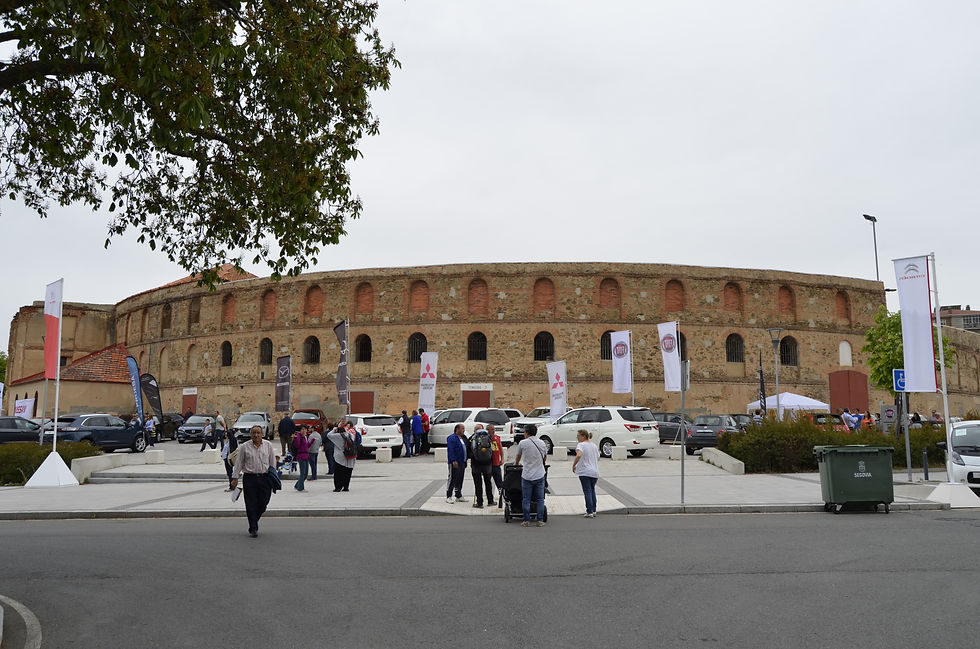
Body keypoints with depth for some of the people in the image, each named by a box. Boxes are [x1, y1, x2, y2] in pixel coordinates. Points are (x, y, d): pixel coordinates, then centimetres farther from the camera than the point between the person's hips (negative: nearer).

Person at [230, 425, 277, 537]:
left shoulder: (268, 445, 6)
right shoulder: (245, 446, 2)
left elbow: (272, 461, 12)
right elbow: (239, 463, 6)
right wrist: (235, 478, 4)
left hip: (264, 478, 1)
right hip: (249, 478, -1)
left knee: (263, 504, 2)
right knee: (251, 505, 0)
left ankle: (254, 520, 29)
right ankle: (253, 529, 8)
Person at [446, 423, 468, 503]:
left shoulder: (463, 438, 17)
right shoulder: (452, 438, -11)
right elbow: (450, 450, -18)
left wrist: (465, 461, 19)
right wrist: (453, 461, -25)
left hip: (462, 462, 9)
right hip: (455, 463, -9)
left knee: (460, 480, 13)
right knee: (452, 479, -6)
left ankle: (458, 496, 21)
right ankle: (448, 497, 0)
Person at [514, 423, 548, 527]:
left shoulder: (523, 443, -4)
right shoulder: (542, 443, 6)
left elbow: (518, 457, 12)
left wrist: (516, 463, 35)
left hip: (527, 476, -3)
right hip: (540, 475, 3)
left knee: (526, 499, 5)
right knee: (540, 499, 8)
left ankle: (527, 521, 7)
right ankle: (540, 521, 8)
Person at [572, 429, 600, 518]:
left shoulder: (581, 445, -9)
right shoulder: (594, 446, 13)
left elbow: (579, 455, -27)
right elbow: (598, 459, 17)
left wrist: (573, 465, -17)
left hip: (584, 472, -6)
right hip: (595, 472, 6)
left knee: (587, 491, -1)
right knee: (592, 490, 18)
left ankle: (589, 512, -3)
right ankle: (593, 511, 18)